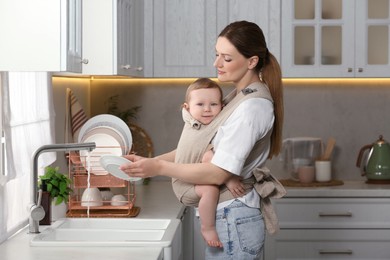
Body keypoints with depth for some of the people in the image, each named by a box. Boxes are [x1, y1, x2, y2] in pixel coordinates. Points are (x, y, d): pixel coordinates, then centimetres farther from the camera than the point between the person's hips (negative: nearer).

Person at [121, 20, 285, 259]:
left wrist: (160, 167, -21)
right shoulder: (239, 98, 11)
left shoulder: (251, 107, -19)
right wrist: (151, 163, 1)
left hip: (234, 221, -9)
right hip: (232, 215, 9)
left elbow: (218, 173, -22)